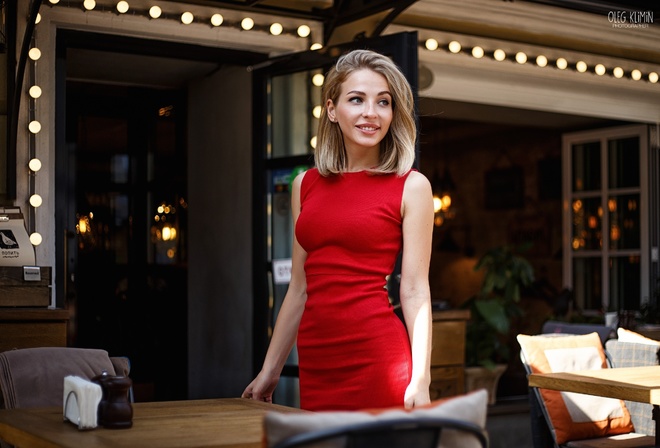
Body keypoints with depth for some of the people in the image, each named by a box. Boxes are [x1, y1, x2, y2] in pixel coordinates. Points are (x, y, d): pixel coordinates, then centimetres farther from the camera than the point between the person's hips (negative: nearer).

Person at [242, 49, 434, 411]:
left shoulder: (411, 187, -1)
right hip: (316, 361, 4)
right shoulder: (306, 185, 11)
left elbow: (414, 291, -4)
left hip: (377, 358, -4)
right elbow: (300, 288, 14)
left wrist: (420, 380, -11)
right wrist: (269, 370, 15)